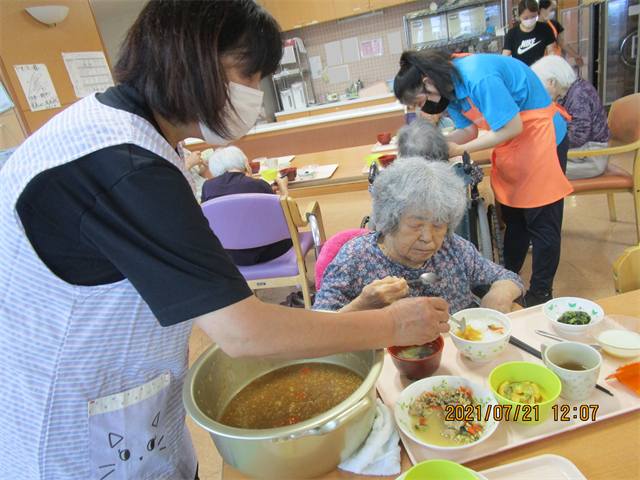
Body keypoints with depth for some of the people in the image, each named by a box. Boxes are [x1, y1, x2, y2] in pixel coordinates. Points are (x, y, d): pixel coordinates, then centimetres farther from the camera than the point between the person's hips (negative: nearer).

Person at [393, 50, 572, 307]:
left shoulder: (479, 77, -29)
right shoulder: (452, 84, -1)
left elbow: (512, 127, -26)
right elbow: (468, 130, 3)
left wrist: (460, 150, -20)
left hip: (541, 138, -8)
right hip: (511, 145, 9)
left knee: (541, 222, -1)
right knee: (512, 218, 13)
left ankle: (540, 295, 12)